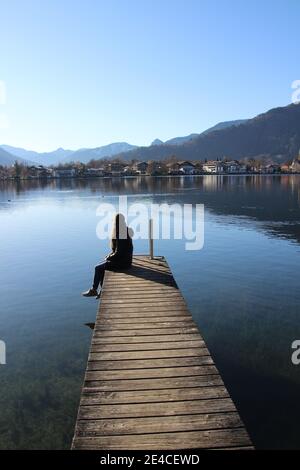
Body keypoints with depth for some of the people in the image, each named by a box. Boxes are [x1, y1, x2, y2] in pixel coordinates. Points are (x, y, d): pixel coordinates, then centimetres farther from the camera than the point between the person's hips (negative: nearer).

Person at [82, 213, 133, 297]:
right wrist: (110, 255, 9)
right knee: (101, 266, 16)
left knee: (98, 268, 0)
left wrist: (109, 258, -6)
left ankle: (93, 290, 16)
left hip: (122, 262, -9)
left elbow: (118, 253, -22)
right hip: (123, 260, 9)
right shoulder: (124, 231, 7)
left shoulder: (121, 235, -23)